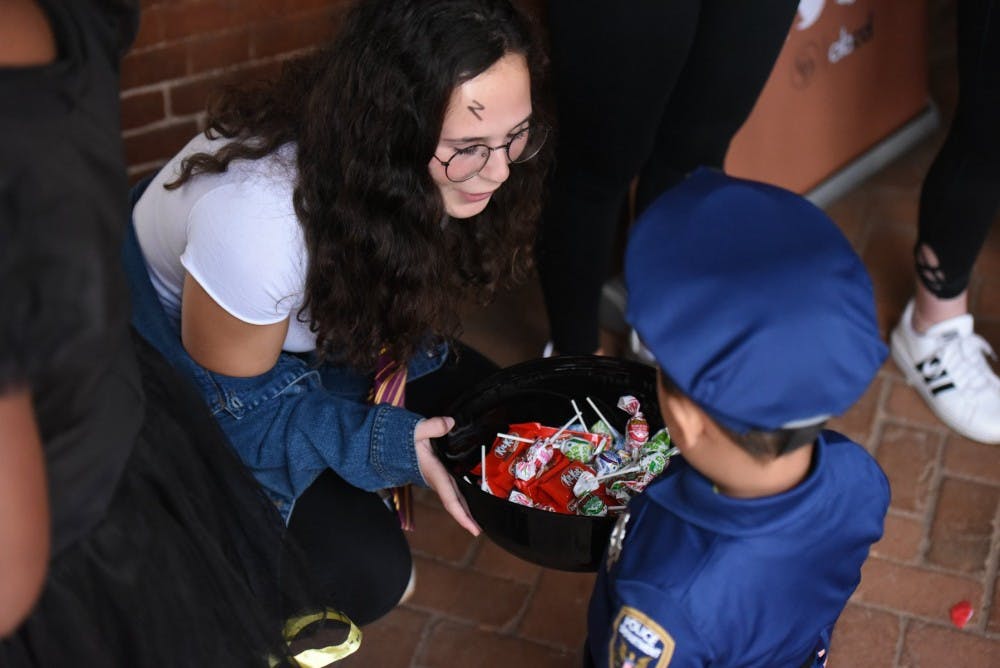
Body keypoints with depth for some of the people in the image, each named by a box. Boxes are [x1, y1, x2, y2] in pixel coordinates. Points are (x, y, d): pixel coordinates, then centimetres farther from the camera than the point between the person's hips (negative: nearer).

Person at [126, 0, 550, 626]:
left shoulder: (426, 174, -23)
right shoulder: (255, 219, -42)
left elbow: (406, 298, -3)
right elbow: (234, 403, -25)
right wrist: (380, 443, -33)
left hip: (322, 338, 6)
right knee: (365, 573, -18)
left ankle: (348, 489, 13)